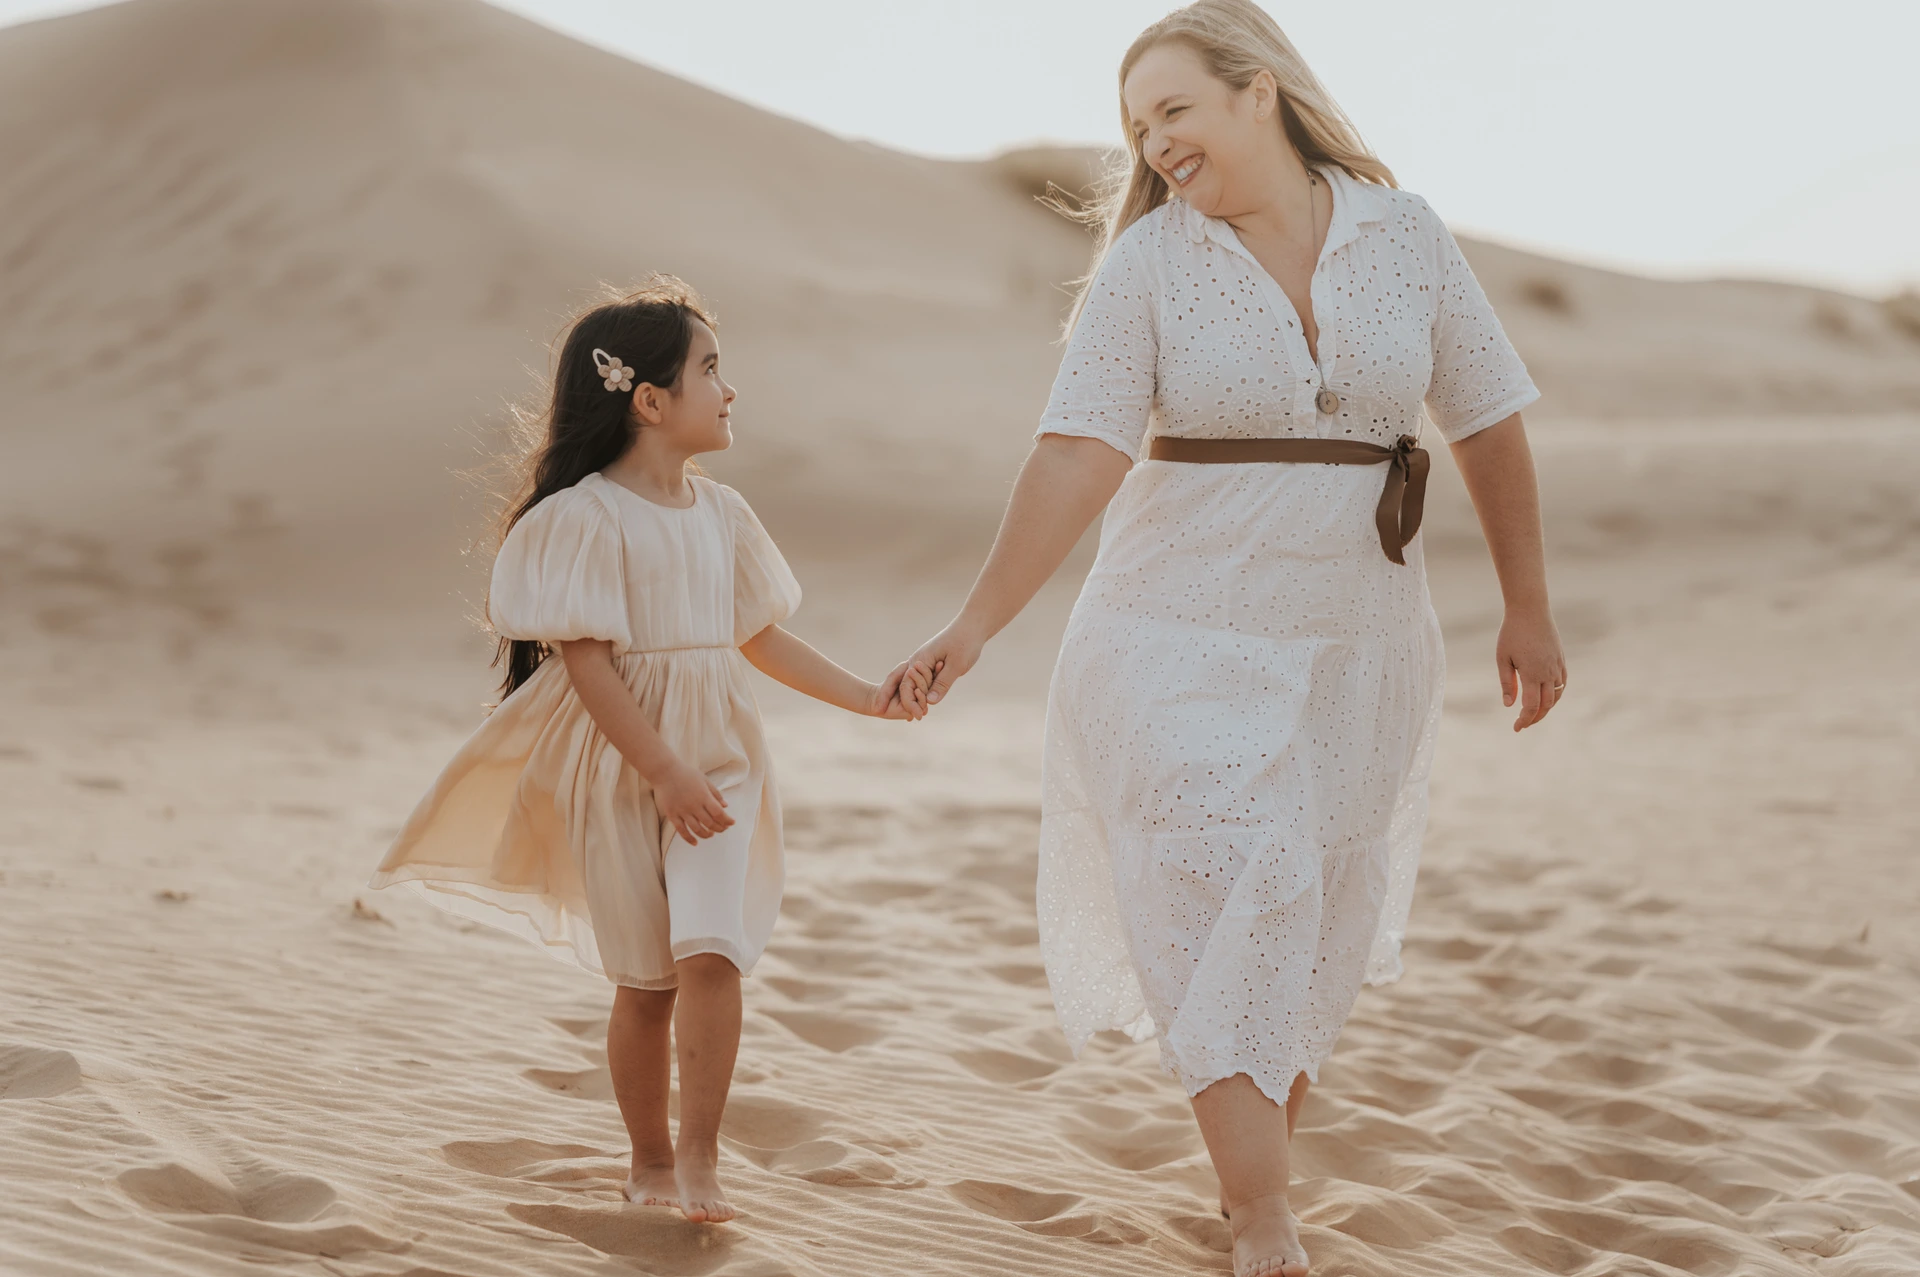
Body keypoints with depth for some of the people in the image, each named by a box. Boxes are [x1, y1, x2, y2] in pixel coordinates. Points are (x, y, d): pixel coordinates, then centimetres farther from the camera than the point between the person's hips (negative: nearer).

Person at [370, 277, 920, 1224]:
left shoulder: (721, 513, 8)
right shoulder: (586, 517, -12)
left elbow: (758, 639, 16)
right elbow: (587, 661, -16)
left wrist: (865, 697, 10)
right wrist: (663, 771, -20)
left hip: (715, 759, 4)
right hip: (619, 768, -4)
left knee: (711, 951, -13)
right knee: (645, 979, 4)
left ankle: (698, 1159, -3)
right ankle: (650, 1161, 22)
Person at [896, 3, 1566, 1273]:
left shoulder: (1405, 235, 0)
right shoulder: (1151, 262, -5)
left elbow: (1490, 426, 7)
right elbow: (1080, 455, -13)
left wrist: (1529, 610, 9)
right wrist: (977, 625, -22)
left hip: (1358, 644, 3)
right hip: (1186, 640, -2)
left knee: (1318, 930, 10)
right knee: (1230, 905, -13)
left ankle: (1258, 1171, 29)